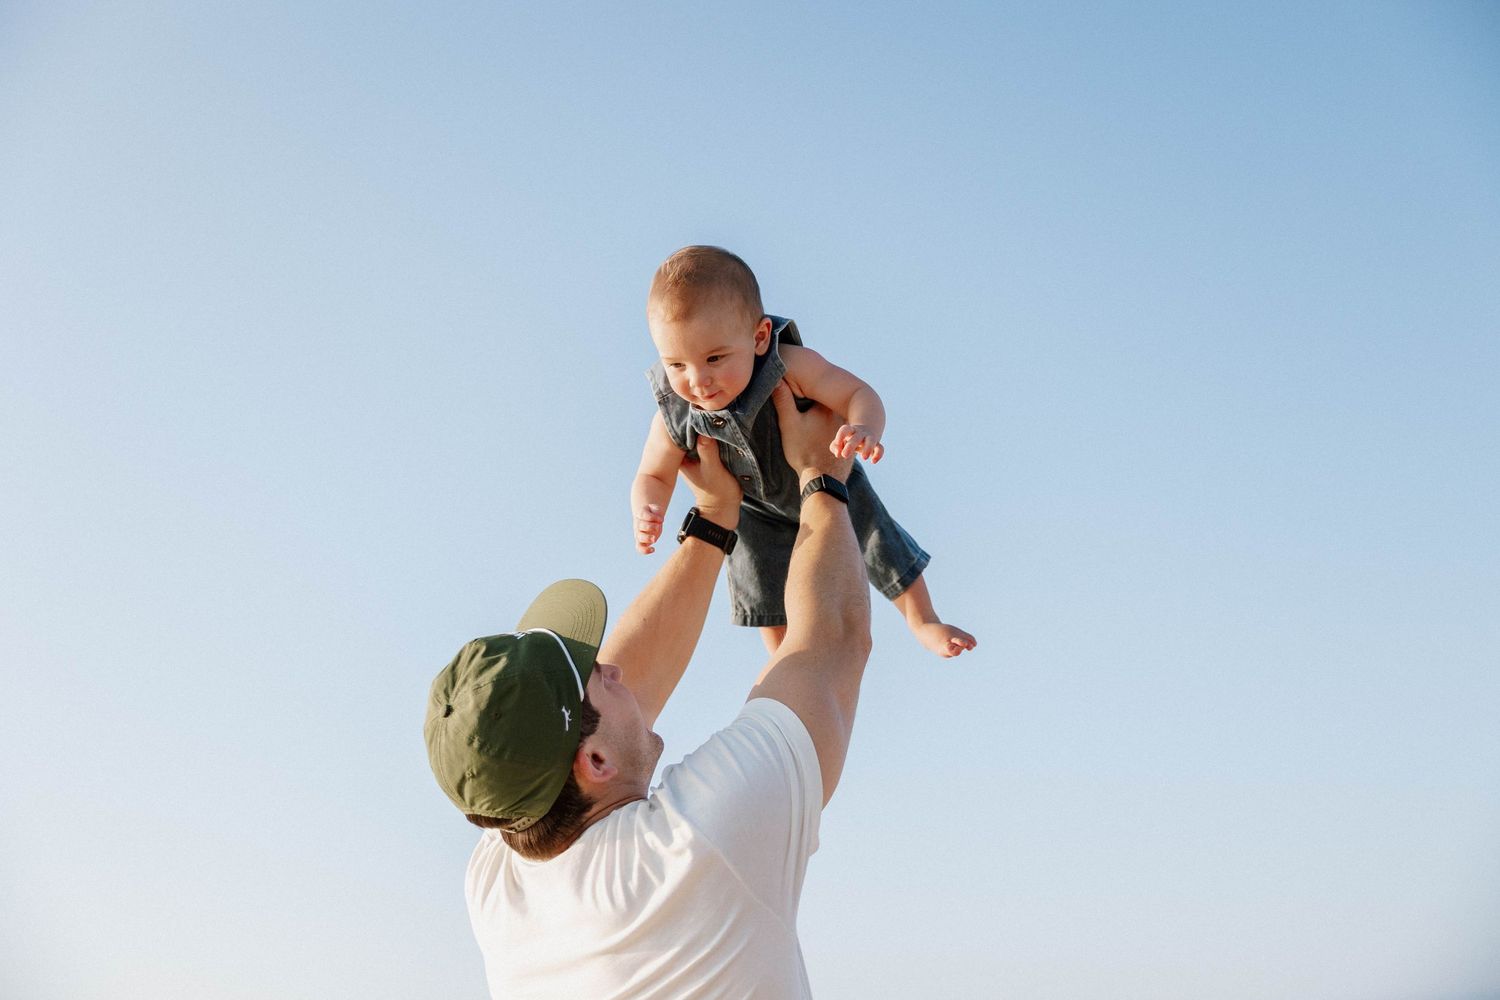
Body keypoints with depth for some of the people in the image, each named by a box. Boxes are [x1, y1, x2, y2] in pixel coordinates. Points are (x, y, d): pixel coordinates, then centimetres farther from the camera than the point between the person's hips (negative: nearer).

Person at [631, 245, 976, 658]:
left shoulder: (791, 367, -41)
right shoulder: (673, 416, -33)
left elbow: (858, 394, -36)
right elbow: (653, 477, -18)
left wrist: (865, 430, -60)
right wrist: (646, 514, -41)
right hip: (757, 511, 2)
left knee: (886, 552, 12)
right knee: (767, 596, 16)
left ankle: (923, 622, 44)